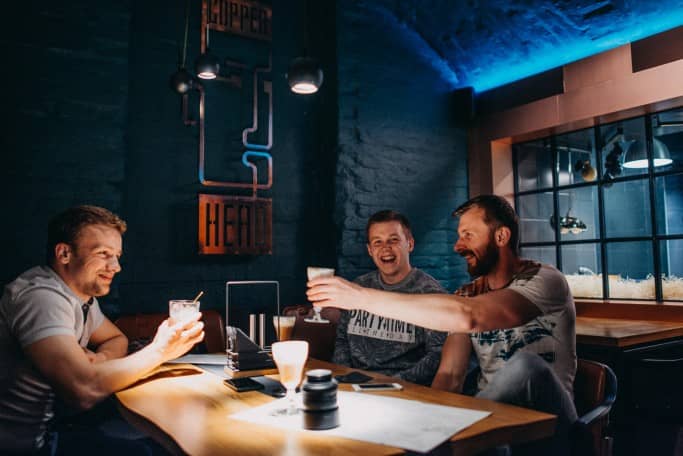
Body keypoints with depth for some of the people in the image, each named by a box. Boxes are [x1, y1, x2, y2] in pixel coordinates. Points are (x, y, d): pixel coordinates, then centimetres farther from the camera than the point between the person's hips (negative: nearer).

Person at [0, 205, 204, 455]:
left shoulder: (82, 293, 4)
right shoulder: (42, 296, -25)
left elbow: (117, 339, 16)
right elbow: (84, 390, -35)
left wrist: (99, 359, -8)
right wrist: (159, 350, -23)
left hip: (45, 431, 8)